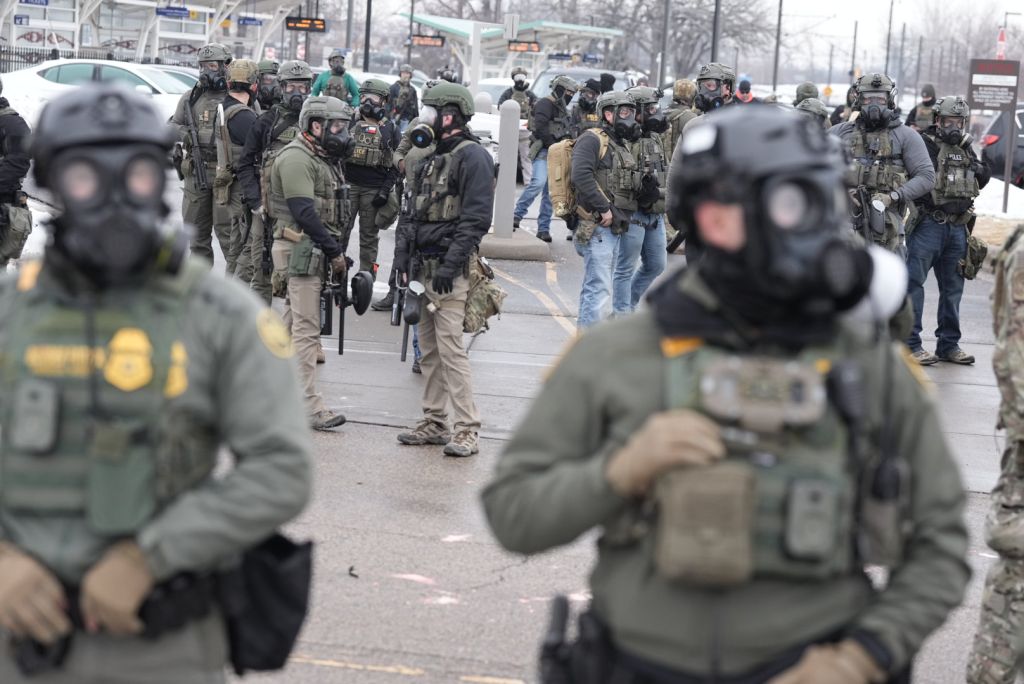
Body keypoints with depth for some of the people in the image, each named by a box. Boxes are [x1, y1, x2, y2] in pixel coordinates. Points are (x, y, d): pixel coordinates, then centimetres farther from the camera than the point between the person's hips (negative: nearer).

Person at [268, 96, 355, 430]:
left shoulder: (324, 158, 18)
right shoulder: (295, 158, -14)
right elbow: (305, 212, -20)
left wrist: (336, 252, 10)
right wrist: (335, 253, -17)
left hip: (316, 250, 10)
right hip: (300, 249, -10)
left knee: (293, 322, 15)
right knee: (306, 329, -10)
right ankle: (310, 406, -10)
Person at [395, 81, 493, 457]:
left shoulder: (472, 157, -10)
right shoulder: (431, 158, 18)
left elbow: (476, 218, -18)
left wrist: (450, 265, -22)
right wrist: (404, 258, 10)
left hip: (450, 269, -9)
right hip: (425, 266, 9)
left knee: (450, 347, -12)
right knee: (429, 348, 12)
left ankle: (467, 430, -9)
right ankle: (434, 422, 20)